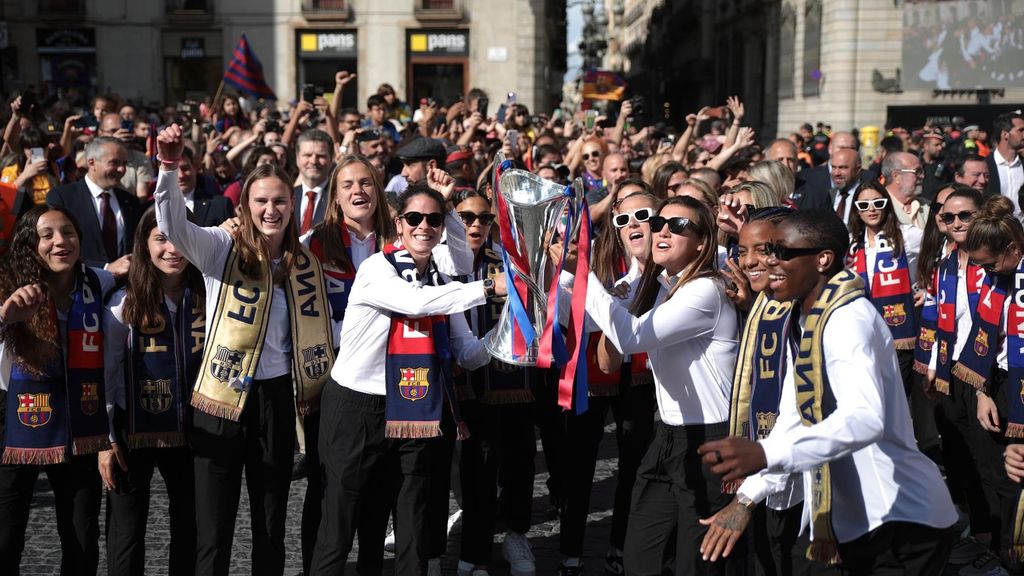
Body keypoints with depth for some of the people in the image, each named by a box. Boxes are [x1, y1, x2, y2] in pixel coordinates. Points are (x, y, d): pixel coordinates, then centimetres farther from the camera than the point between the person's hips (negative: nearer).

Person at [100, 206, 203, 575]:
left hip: (189, 433, 3)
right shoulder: (124, 304, -8)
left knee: (190, 530, 13)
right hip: (134, 434, -3)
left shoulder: (207, 298, -1)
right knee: (127, 532, 5)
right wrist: (106, 440, -5)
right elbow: (107, 375, -4)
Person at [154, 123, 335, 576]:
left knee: (271, 521, 13)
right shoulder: (222, 249, -4)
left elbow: (318, 332, 14)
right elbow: (172, 224, -22)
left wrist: (319, 393, 6)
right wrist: (169, 166, -36)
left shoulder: (306, 263, 9)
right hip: (222, 397, -4)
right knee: (213, 530, -1)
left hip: (278, 398, 4)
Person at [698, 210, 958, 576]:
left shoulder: (847, 318, -20)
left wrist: (765, 454, -49)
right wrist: (746, 498, 1)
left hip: (902, 520, -9)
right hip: (858, 521, 9)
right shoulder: (804, 320, 10)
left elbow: (865, 417, -37)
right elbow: (792, 419, 10)